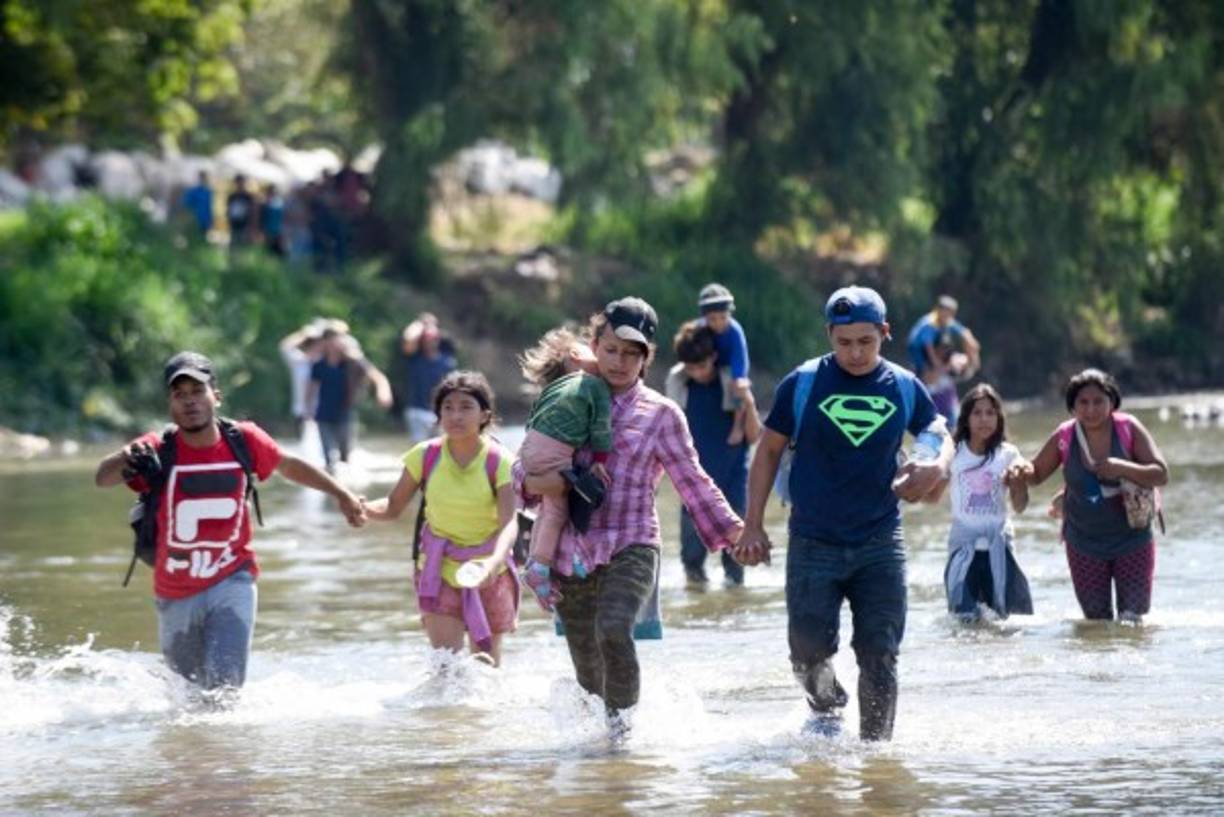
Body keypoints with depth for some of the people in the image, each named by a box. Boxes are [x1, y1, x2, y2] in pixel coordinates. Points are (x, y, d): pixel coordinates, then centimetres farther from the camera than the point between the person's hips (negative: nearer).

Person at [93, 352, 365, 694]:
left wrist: (342, 494, 16)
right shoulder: (158, 450, -18)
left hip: (231, 582, -1)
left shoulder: (243, 441, -10)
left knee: (224, 682, -19)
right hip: (176, 594, 1)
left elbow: (288, 465, 10)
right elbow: (102, 478, -33)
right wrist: (126, 459, -56)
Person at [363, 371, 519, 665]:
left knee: (487, 665, 12)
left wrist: (494, 562, -43)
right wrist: (364, 508, -23)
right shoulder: (426, 456, -7)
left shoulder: (499, 462, -14)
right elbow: (393, 507, 0)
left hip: (487, 572, 0)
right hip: (441, 571, 0)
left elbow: (508, 523, -23)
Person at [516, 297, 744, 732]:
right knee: (586, 664, 6)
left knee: (614, 629, -29)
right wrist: (534, 482, -10)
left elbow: (691, 481, 9)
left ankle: (622, 714, -9)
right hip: (571, 548, 3)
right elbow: (524, 464, 13)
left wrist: (730, 527, 1)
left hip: (631, 547, -3)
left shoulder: (660, 414, 5)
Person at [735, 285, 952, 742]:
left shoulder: (905, 388, 3)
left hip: (880, 544, 1)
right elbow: (769, 451, 5)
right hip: (813, 545, -1)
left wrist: (937, 466, -6)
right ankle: (826, 709, 29)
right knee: (809, 648, -3)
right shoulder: (802, 384, -3)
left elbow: (940, 435, 19)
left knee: (879, 655, -3)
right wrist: (753, 526, 1)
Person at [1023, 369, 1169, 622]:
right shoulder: (1064, 437, -6)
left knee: (1133, 617, -1)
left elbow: (1161, 475, -15)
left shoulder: (1129, 429, -12)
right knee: (1096, 618, 4)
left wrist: (1123, 468, -31)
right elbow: (1036, 475, 8)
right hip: (1085, 544, 2)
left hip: (1132, 541, -2)